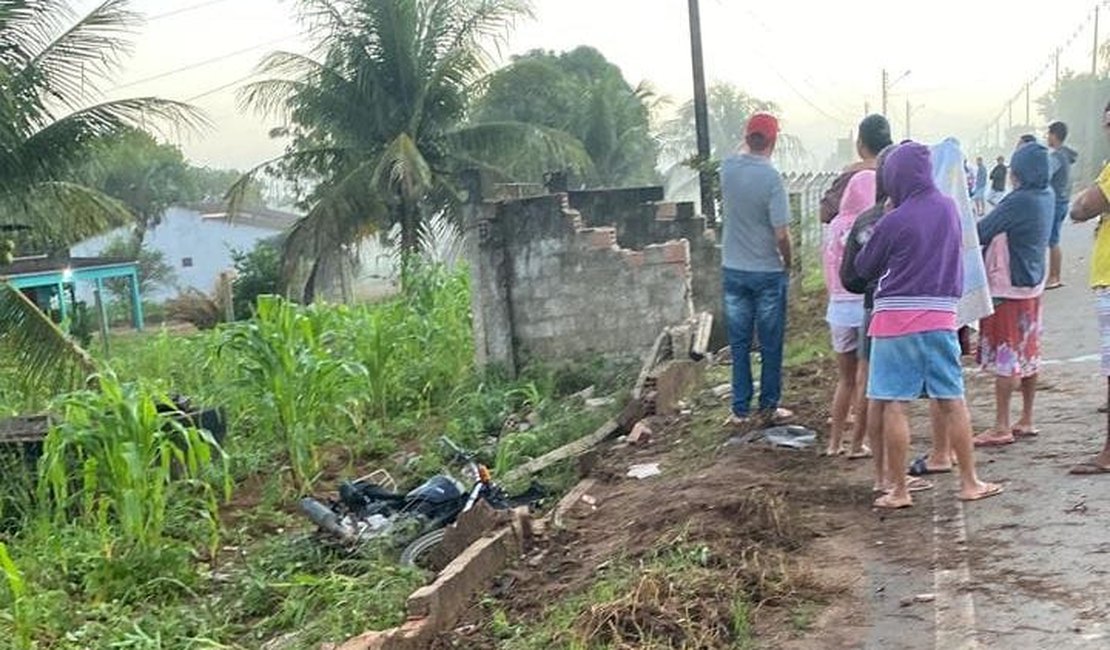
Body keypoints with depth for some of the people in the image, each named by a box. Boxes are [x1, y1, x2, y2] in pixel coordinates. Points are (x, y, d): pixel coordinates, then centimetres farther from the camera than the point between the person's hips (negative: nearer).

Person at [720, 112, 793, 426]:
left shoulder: (728, 168, -4)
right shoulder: (771, 177, -18)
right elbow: (781, 233, -18)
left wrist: (747, 145, 16)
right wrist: (788, 262, 1)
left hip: (733, 270, 4)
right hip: (768, 271, -4)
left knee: (739, 344, 10)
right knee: (770, 345, 9)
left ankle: (740, 409, 15)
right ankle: (769, 406, 18)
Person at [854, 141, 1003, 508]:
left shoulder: (893, 222, -11)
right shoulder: (948, 209, 4)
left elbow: (864, 268, 2)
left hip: (895, 317, -4)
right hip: (940, 315, 5)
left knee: (894, 406, 2)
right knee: (952, 401, 11)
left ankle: (899, 490, 6)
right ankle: (969, 482, 18)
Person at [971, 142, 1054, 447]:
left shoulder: (1019, 201, -22)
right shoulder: (1046, 197, 5)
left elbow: (981, 233, -20)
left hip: (1009, 288, -9)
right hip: (1033, 285, 9)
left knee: (1005, 357, -3)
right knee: (1028, 354, 14)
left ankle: (1001, 427, 1)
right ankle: (1026, 420, 23)